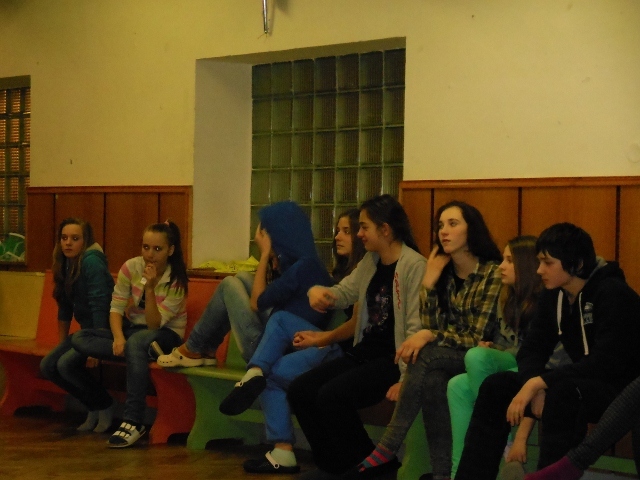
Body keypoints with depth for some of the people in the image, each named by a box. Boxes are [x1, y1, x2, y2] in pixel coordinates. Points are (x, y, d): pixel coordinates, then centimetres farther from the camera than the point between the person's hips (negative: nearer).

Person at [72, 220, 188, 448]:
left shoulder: (176, 281, -15)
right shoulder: (131, 267, -8)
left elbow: (155, 324, -21)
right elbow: (116, 308, -10)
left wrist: (150, 288, -34)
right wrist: (118, 337, -29)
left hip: (166, 334, -4)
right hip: (132, 328, 4)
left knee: (136, 341, -41)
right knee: (79, 338, -20)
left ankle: (133, 422, -40)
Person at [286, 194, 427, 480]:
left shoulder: (414, 266, -15)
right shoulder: (370, 261, 13)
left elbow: (416, 326, -20)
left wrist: (406, 378, -24)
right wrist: (318, 291, -12)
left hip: (393, 358, -9)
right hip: (365, 352, 9)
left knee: (332, 395, -25)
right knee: (299, 391, -3)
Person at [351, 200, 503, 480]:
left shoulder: (493, 273, -11)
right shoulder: (444, 272, 8)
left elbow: (478, 339, -15)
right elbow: (430, 326, -1)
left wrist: (430, 337, -23)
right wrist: (429, 282, -11)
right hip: (444, 361, 5)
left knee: (425, 357, -32)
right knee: (432, 380, -32)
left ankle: (387, 450, -32)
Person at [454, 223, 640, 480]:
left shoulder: (612, 294, -18)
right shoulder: (553, 295, 4)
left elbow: (606, 363, -27)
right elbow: (531, 350, 4)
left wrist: (538, 382, -27)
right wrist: (535, 386, -19)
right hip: (580, 384, 8)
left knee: (563, 392, -37)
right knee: (497, 386, -5)